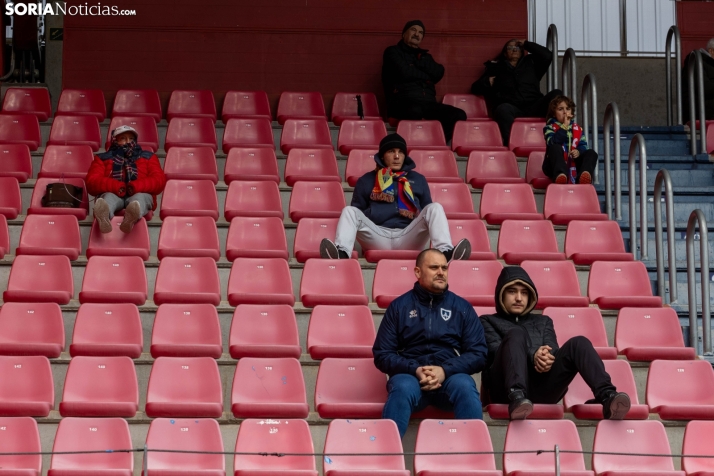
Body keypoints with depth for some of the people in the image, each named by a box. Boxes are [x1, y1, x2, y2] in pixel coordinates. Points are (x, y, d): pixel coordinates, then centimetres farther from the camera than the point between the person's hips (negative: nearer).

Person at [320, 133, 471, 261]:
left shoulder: (418, 179, 23)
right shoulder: (366, 180, 19)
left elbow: (428, 211, 24)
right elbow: (357, 211, 19)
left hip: (410, 239, 0)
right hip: (379, 237, 0)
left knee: (434, 208, -21)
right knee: (350, 211, -22)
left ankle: (446, 253, -45)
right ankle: (341, 253, -50)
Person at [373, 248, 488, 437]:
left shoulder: (462, 307, 15)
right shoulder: (399, 306, 13)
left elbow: (478, 353, 8)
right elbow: (382, 354, 8)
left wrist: (445, 370, -10)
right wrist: (415, 370, -10)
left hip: (451, 374, 1)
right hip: (410, 374, -1)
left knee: (464, 387, -34)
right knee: (403, 388, -36)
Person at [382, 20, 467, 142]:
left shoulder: (424, 55, 30)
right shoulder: (393, 52, 14)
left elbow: (438, 73, 11)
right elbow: (404, 72, -4)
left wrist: (419, 62, 2)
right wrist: (426, 75, 8)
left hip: (428, 103, 6)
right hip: (402, 102, -6)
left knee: (459, 115, -21)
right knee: (415, 112, -43)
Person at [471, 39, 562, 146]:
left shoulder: (531, 63, 30)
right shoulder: (496, 68, 26)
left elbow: (547, 55, 12)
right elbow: (475, 88, 23)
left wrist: (526, 44, 21)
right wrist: (488, 82, 0)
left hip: (533, 108, 2)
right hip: (512, 109, -2)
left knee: (556, 94, -23)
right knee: (503, 108, -38)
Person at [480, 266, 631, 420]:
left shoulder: (543, 321, 33)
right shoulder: (488, 321, 23)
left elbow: (552, 349, 14)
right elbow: (495, 350, 3)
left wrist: (546, 357, -13)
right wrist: (532, 356, -16)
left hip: (542, 387, 3)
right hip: (507, 389, -3)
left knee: (578, 343, -19)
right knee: (516, 334, -29)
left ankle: (607, 396, -45)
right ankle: (517, 397, -56)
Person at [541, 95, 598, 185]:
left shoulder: (577, 129, 17)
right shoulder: (550, 128, 4)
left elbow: (583, 145, 7)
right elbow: (552, 142, -17)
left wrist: (578, 151, -16)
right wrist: (564, 127, -16)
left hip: (573, 165, 4)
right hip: (555, 166, -4)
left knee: (591, 153, -16)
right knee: (555, 148, -31)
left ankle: (583, 177, -49)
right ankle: (560, 176, -61)